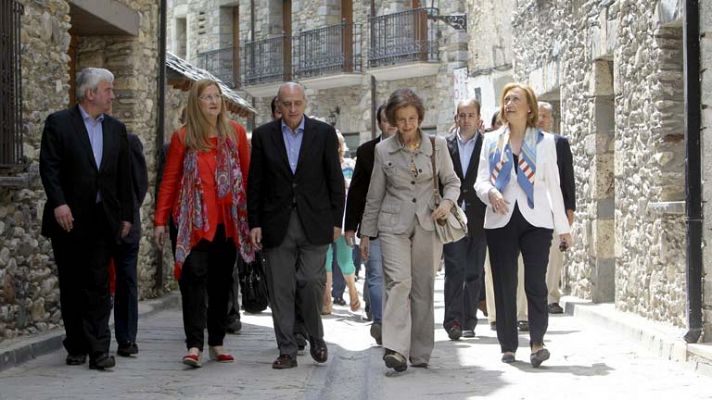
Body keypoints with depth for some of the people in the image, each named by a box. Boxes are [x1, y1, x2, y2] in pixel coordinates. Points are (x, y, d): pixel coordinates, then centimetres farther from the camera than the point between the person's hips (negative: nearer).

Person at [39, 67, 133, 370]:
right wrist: (59, 203, -19)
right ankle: (76, 347, 15)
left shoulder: (116, 129, 12)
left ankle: (98, 350, -4)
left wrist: (126, 215, 10)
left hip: (103, 219, 2)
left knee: (99, 285, -3)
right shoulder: (59, 123, -1)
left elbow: (124, 175, 13)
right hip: (69, 218, -2)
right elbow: (49, 167, -7)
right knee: (71, 285, 6)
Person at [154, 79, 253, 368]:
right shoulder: (183, 137, 1)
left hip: (228, 221, 3)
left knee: (221, 281, 8)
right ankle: (194, 345, -13)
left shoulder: (235, 133, 6)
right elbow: (169, 180, 2)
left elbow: (247, 175, 8)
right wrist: (160, 221, -2)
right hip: (195, 220, -2)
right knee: (194, 278, -11)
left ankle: (216, 343, 17)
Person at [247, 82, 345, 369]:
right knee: (280, 290, 1)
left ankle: (316, 339, 16)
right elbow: (255, 183, 7)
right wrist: (254, 223, 1)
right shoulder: (263, 135, 6)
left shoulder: (324, 133, 4)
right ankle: (287, 351, 9)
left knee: (312, 283, -7)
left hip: (314, 224, -1)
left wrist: (336, 221, 1)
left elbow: (335, 180, 5)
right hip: (277, 224, 1)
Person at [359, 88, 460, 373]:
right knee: (398, 281, -17)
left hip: (428, 225, 1)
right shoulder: (383, 150, 5)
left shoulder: (437, 145, 4)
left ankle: (420, 353, 14)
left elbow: (452, 181, 13)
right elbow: (374, 195, 11)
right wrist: (366, 233, 11)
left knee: (424, 288, 4)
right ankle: (396, 349, -25)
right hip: (394, 225, -1)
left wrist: (448, 201, -9)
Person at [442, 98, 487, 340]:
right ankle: (453, 321, -7)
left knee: (474, 272, 6)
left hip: (479, 219, 1)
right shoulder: (445, 146, 5)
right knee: (454, 270, -7)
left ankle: (468, 321, 13)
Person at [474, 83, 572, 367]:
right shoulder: (492, 141, 12)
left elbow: (553, 185, 10)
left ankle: (537, 341, -10)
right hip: (501, 221, 2)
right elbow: (480, 181, 7)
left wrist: (563, 226, 7)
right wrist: (491, 193, -17)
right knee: (504, 285, 2)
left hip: (536, 221, -2)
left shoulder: (544, 141, 8)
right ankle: (508, 346, 8)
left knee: (536, 283, -11)